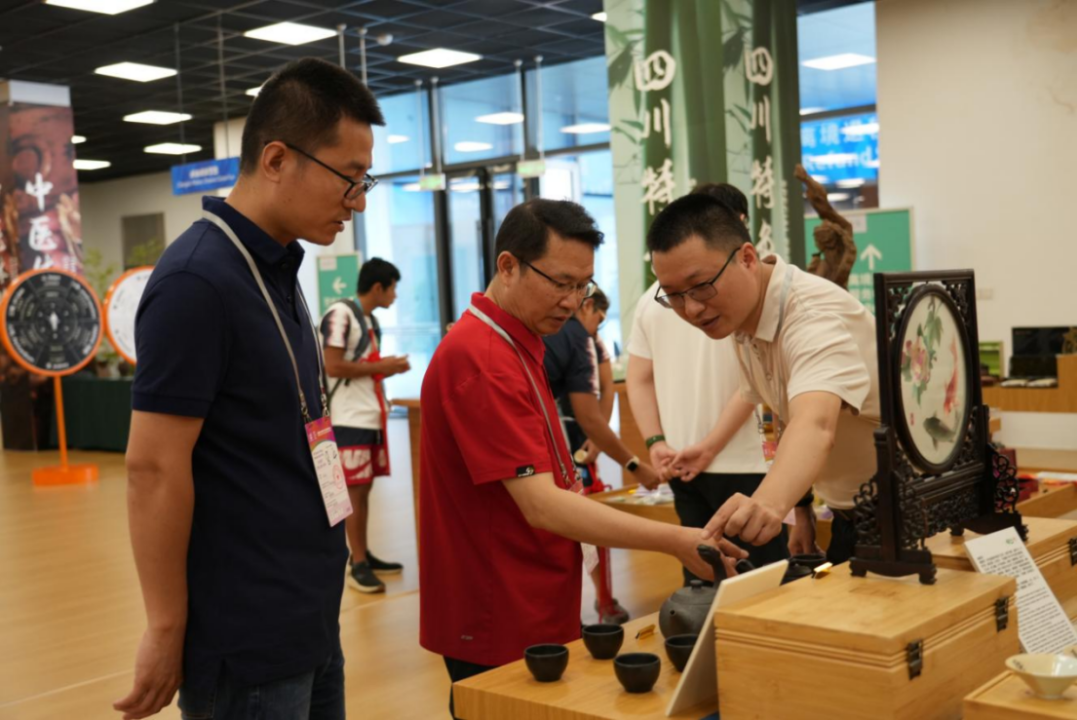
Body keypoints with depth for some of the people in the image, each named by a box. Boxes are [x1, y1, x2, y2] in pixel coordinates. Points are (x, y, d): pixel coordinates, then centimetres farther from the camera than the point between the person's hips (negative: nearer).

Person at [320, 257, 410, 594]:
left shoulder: (371, 320, 16)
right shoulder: (341, 314, -13)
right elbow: (333, 367, -19)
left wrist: (389, 367, 6)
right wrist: (380, 366, -13)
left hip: (372, 415, 9)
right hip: (349, 418, -9)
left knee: (365, 488, 13)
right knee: (355, 491, -5)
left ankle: (363, 555, 22)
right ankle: (358, 565, 1)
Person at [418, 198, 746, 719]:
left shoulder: (515, 343, 10)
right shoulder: (482, 360, -21)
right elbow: (541, 506, -27)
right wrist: (675, 541, -30)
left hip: (530, 611, 9)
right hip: (499, 625, -9)